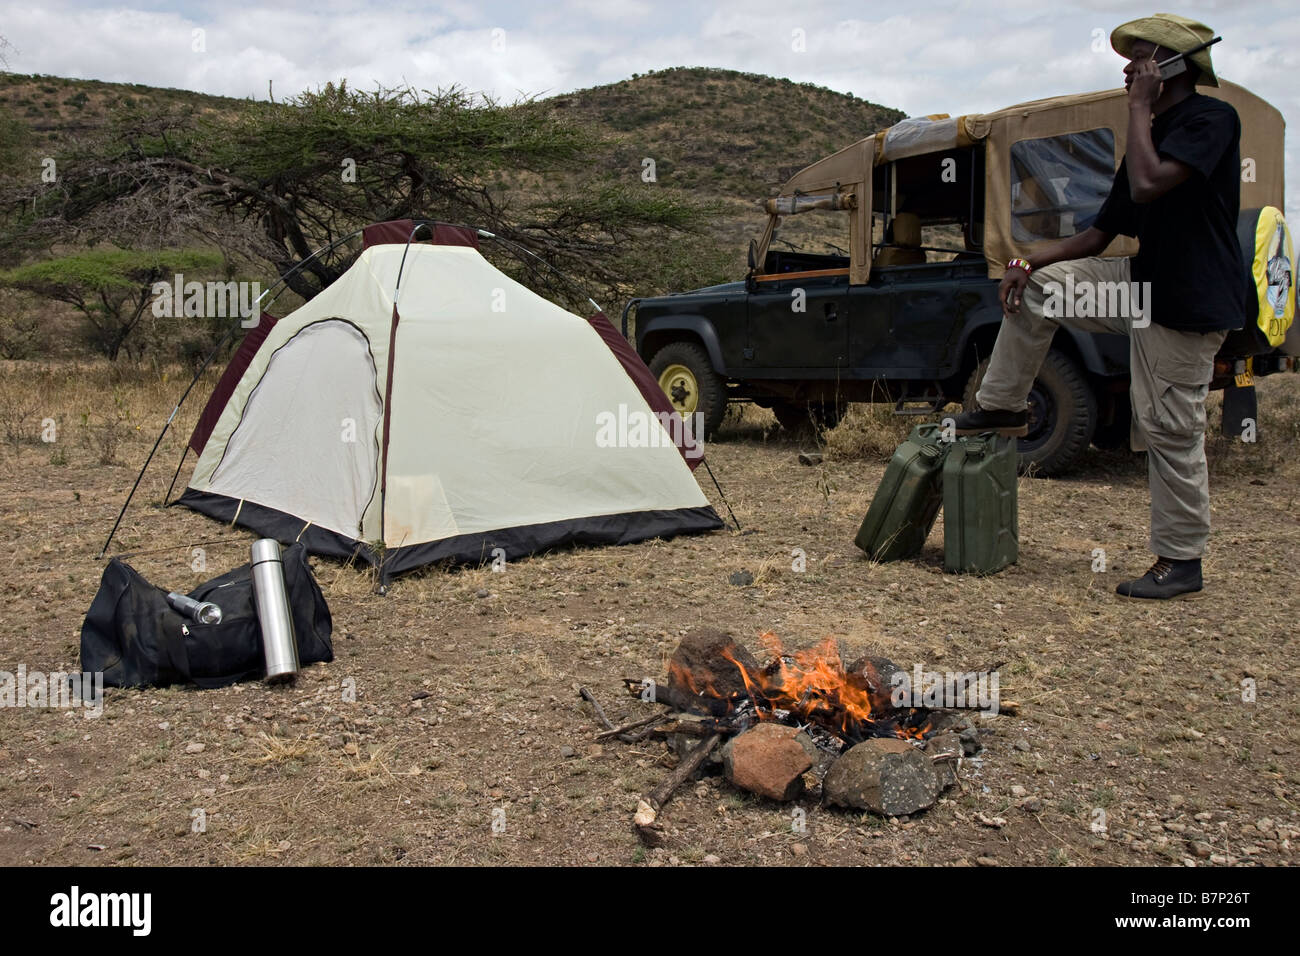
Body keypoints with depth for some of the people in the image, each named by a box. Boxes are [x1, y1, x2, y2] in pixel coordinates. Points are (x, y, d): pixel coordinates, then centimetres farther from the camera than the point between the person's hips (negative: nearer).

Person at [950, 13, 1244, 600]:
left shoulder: (1212, 119, -14)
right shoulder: (1152, 135, 13)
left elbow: (1147, 186, -32)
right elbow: (1100, 234, 13)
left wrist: (1140, 106, -18)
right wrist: (1030, 263, 0)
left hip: (1190, 303, -9)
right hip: (1143, 283, 9)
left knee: (1171, 432, -4)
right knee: (1034, 286, 5)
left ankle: (1181, 562, 10)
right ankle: (1001, 408, 14)